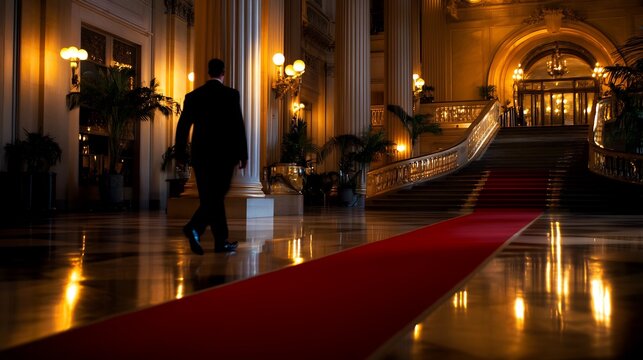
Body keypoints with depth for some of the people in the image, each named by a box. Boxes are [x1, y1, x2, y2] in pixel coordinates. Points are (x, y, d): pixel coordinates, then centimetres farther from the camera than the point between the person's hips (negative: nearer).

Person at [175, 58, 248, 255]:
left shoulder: (193, 96, 6)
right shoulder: (231, 94, -4)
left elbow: (182, 127, 5)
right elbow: (238, 126, -6)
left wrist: (181, 154, 14)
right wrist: (243, 155, -1)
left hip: (201, 154, 4)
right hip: (224, 154, -4)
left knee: (210, 197, 11)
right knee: (216, 196, -2)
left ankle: (221, 241, 15)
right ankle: (194, 227, -24)